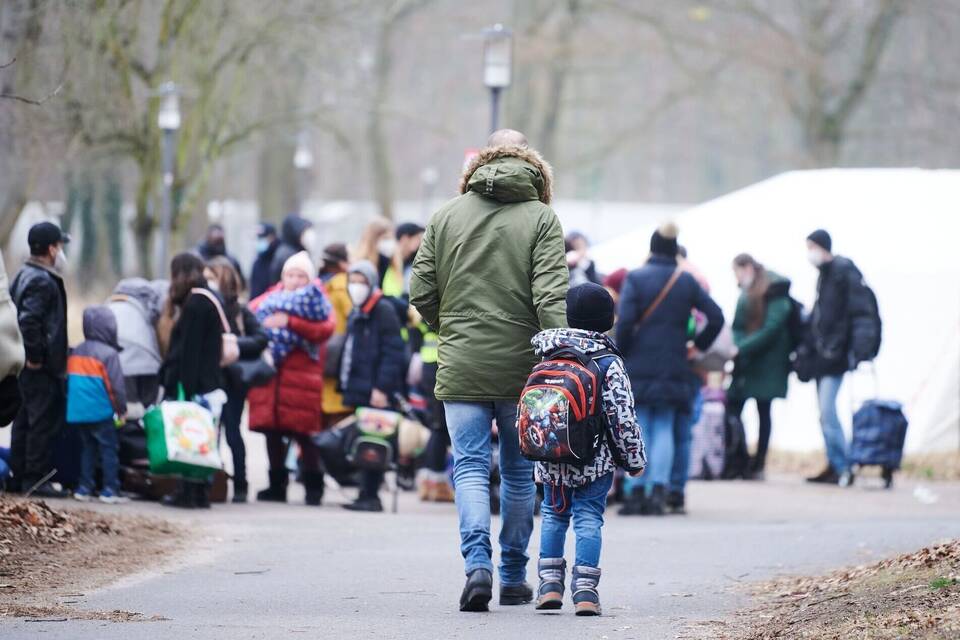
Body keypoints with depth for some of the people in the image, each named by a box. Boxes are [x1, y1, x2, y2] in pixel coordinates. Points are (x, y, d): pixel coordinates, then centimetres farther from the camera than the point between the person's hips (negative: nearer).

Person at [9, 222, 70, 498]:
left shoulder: (23, 276, 15)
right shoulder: (43, 281, -17)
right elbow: (29, 320, -27)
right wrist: (35, 356, -20)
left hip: (29, 364, 10)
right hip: (42, 367, -10)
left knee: (25, 420, 14)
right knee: (44, 421, -6)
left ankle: (19, 476, 20)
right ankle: (37, 478, -4)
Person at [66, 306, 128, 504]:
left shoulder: (75, 353, 11)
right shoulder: (109, 354, -11)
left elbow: (69, 381, 16)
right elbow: (117, 385, -12)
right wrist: (122, 409, -1)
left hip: (77, 413, 7)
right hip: (101, 413, -7)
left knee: (88, 448, 15)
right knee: (109, 449, -1)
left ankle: (84, 488, 11)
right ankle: (110, 490, -6)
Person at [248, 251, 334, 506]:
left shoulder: (316, 300, 6)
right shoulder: (270, 299, 16)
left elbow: (325, 329, -11)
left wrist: (290, 322, -18)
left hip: (300, 377, -3)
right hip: (269, 376, 3)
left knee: (303, 432, -4)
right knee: (272, 430, 6)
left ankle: (314, 487, 4)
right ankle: (277, 484, 16)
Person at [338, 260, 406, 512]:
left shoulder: (383, 311, -7)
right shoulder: (357, 314, 20)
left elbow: (392, 352, -15)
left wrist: (382, 387, -21)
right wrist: (345, 386, 19)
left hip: (376, 394, -9)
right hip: (357, 390, 9)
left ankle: (371, 496, -8)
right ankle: (366, 495, 12)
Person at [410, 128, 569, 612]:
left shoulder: (447, 215, 4)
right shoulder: (541, 218, -4)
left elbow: (420, 291, 3)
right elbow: (550, 295, -14)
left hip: (461, 369, 1)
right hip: (521, 368, 0)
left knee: (470, 467, 2)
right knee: (519, 472, 13)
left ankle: (477, 562, -19)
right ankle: (513, 577, 20)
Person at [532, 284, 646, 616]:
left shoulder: (547, 354, 2)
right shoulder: (609, 363, -10)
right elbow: (622, 414, -11)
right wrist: (634, 458, 0)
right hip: (596, 461, -3)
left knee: (554, 514, 17)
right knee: (588, 518, 1)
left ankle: (550, 583, 11)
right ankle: (585, 589, -8)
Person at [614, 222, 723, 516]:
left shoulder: (636, 278, -5)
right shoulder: (686, 281, 5)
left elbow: (625, 321, -14)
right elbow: (716, 317, 3)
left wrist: (620, 354, -2)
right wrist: (699, 346, 15)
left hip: (638, 365, -2)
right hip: (673, 368, 2)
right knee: (664, 429, 7)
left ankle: (635, 493, -2)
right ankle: (658, 491, -5)